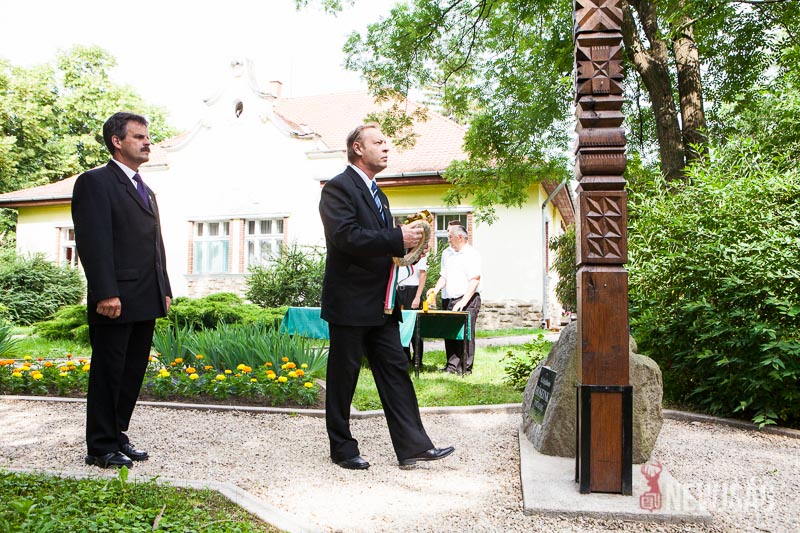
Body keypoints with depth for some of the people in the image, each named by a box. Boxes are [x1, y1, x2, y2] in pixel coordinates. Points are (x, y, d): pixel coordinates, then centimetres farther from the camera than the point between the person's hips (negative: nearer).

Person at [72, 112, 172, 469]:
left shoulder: (146, 191, 21)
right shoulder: (95, 182, -4)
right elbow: (93, 242, -14)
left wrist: (164, 290, 14)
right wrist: (106, 293, -20)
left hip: (146, 303, 8)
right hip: (116, 302, -8)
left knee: (133, 373, 13)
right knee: (107, 373, 1)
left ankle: (117, 436, 24)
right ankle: (101, 448, 12)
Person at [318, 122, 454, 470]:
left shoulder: (377, 193, 20)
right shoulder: (338, 188, -9)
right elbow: (346, 236, -23)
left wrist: (409, 244, 1)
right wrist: (398, 239, -22)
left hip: (381, 304, 8)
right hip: (350, 302, -8)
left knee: (395, 371, 6)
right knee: (343, 375, 4)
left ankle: (413, 445, 9)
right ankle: (342, 448, 17)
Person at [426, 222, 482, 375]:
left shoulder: (471, 255, -6)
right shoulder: (446, 253, 16)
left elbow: (474, 280, -13)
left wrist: (463, 301, -19)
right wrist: (436, 289, 1)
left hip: (467, 300, -6)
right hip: (448, 299, 7)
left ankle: (465, 368, -1)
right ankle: (452, 365, 10)